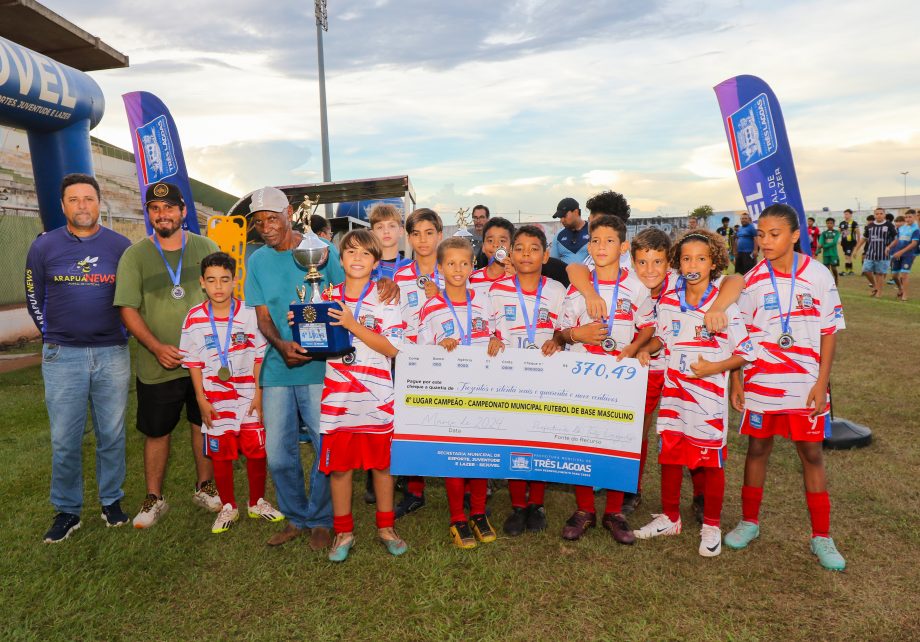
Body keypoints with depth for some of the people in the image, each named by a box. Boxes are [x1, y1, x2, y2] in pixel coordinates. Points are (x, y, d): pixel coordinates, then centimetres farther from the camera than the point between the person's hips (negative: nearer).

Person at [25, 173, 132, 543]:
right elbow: (34, 296, 12)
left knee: (112, 435, 8)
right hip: (62, 356, 0)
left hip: (112, 355, 0)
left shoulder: (121, 246, 2)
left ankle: (112, 501, 24)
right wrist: (52, 337, 9)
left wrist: (121, 334, 8)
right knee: (65, 440, 4)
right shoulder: (44, 246, 2)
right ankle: (67, 511, 19)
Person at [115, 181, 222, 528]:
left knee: (205, 424, 13)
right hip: (157, 365, -1)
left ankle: (205, 487, 31)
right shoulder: (134, 256, -2)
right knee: (156, 432, 10)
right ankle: (154, 499, 26)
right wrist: (157, 347, -17)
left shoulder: (206, 248, 3)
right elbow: (128, 309, -5)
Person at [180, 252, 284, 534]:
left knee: (257, 452, 6)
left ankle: (257, 503, 27)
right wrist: (201, 399, -1)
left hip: (249, 397, 0)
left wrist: (259, 394, -5)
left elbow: (260, 357, -1)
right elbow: (193, 362, 2)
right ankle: (228, 507, 28)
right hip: (216, 400, 1)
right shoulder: (194, 319, -3)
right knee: (220, 455, 10)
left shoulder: (248, 313, -5)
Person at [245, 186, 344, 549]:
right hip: (277, 367, 3)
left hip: (319, 366, -3)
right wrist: (281, 345, -14)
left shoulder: (322, 251, -1)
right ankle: (296, 518, 29)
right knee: (278, 454, 8)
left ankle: (320, 521, 22)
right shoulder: (257, 261, 8)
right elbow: (262, 315, 6)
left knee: (326, 448, 1)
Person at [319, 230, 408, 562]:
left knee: (382, 461, 10)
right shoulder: (328, 298, 6)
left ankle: (386, 526, 28)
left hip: (376, 394, -2)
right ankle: (343, 531, 26)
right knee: (338, 463, 8)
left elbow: (392, 348, -12)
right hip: (337, 394, 2)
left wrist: (353, 325, -20)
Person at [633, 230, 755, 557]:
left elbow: (745, 352, -6)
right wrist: (646, 349, -2)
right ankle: (670, 517, 31)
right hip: (673, 393, 4)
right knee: (669, 456, 12)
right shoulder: (668, 302, 1)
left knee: (712, 462, 7)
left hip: (710, 395, -3)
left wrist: (714, 367, -19)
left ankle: (711, 526, 26)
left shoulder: (725, 305, -10)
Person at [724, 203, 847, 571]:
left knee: (811, 454, 7)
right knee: (757, 449, 11)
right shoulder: (752, 280, -2)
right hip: (761, 382, 1)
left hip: (806, 385, -1)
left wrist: (822, 383, -6)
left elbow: (829, 332, -1)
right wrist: (735, 382, 1)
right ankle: (749, 522, 27)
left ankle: (821, 536, 21)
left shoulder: (818, 275, -4)